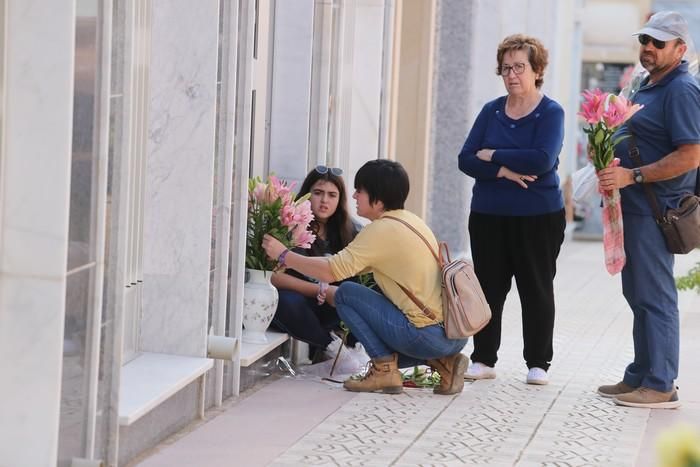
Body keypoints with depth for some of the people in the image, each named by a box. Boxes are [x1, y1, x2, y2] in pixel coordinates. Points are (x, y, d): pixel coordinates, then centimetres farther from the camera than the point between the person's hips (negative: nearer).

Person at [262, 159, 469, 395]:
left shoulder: (382, 230, -12)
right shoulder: (410, 219, 15)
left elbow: (332, 271, -15)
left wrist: (283, 255, -5)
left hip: (429, 336, -9)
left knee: (346, 293, 0)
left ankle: (384, 369, -2)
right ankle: (444, 362, 12)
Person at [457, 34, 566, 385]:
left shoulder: (551, 113, -4)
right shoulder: (491, 111, 8)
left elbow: (541, 160, -19)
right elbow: (466, 160, 1)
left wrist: (492, 155, -11)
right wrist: (502, 171, -15)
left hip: (538, 216, -4)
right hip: (488, 215, 4)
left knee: (536, 290, 3)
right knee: (489, 288, 6)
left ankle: (538, 363, 11)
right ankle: (483, 359, 15)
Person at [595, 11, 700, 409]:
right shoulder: (648, 88, 17)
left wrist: (632, 175, -22)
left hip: (656, 210, -10)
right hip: (636, 209, 10)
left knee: (654, 297, -7)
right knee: (639, 295, 15)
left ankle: (661, 386, -3)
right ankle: (640, 376, 23)